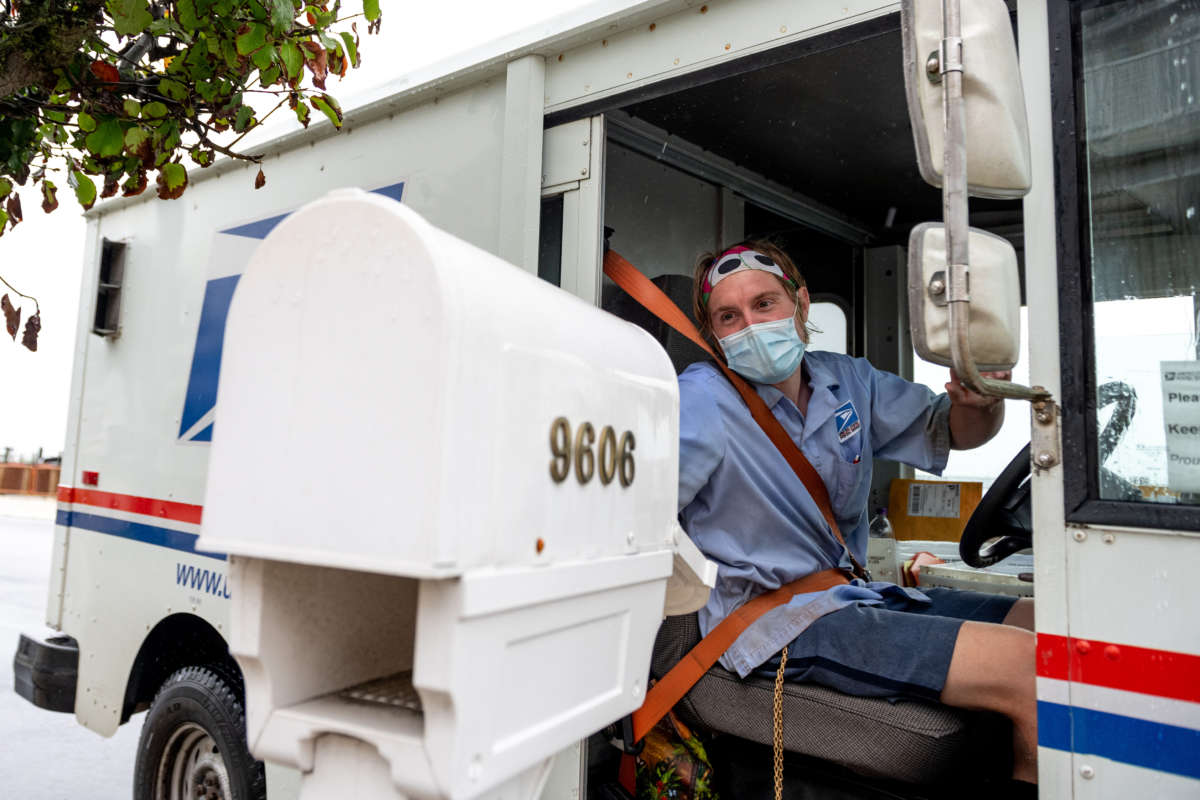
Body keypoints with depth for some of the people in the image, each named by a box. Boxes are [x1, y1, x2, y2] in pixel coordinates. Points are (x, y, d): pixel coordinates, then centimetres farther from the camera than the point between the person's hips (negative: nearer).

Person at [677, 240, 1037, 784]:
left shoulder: (849, 381, 9)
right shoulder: (702, 400, -13)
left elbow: (946, 431, 16)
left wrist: (979, 399, -5)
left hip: (853, 593, 8)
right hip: (774, 619, -8)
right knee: (1029, 668, -18)